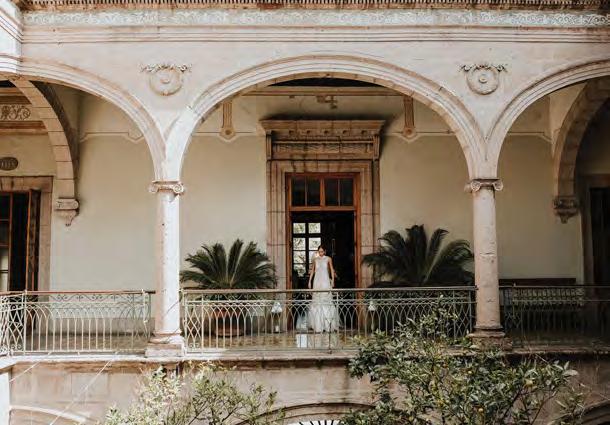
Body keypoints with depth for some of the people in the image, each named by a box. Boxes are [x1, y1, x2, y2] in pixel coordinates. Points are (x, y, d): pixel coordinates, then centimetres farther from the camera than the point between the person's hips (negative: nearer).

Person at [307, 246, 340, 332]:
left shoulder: (328, 259, 4)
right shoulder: (315, 260, 10)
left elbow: (332, 270, 6)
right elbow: (312, 271, 14)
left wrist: (332, 281, -2)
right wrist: (309, 281, 10)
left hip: (326, 281, -2)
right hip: (317, 281, 2)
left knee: (326, 300, -7)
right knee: (317, 301, 0)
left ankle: (327, 325, -4)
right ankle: (318, 325, 4)